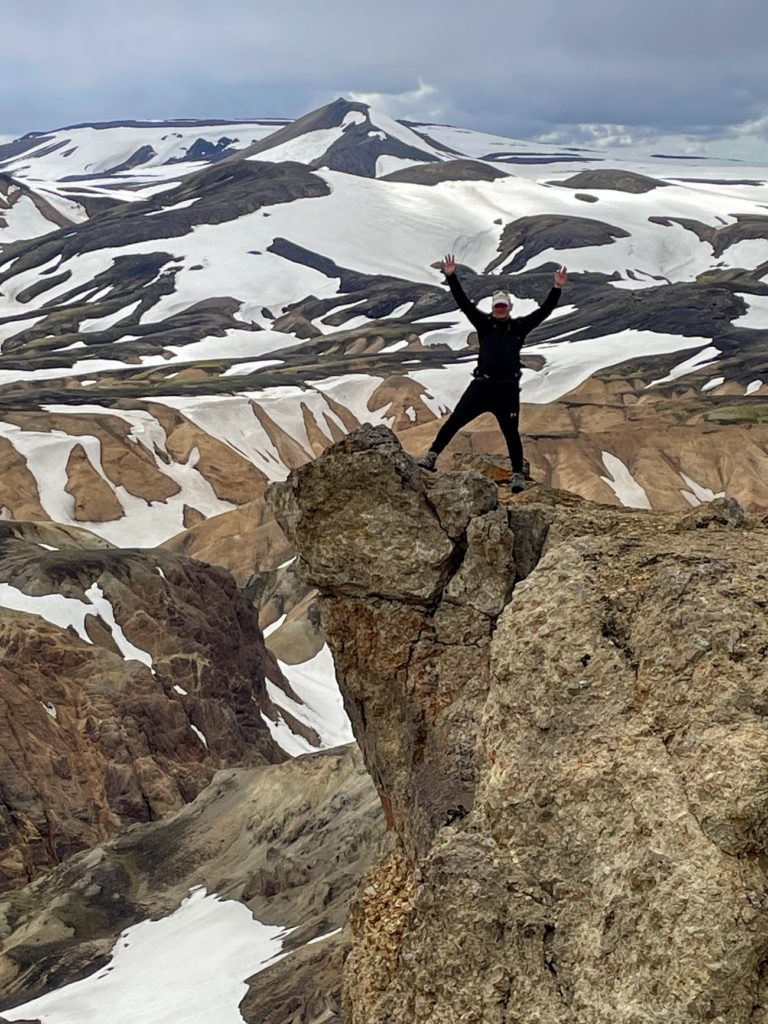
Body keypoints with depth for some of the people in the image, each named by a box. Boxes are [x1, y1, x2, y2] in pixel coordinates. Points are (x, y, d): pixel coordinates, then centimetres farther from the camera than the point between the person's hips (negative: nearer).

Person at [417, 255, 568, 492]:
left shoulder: (519, 326, 9)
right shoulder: (484, 323, 10)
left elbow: (544, 311, 3)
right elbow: (464, 303, 4)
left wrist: (557, 289, -7)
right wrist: (451, 278, -3)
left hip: (508, 388, -1)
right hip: (482, 385, 1)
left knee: (511, 433, 4)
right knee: (454, 421, -3)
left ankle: (518, 475, 13)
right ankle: (431, 456, 2)